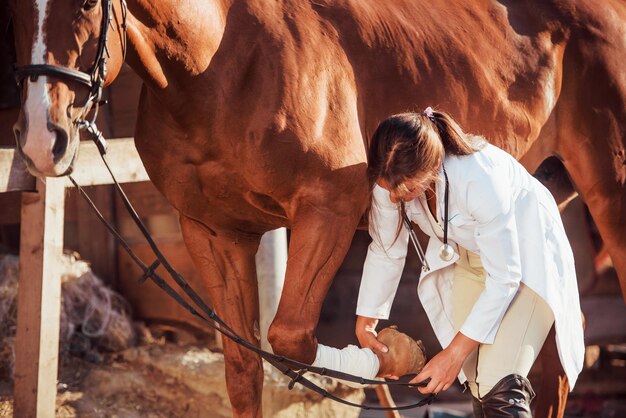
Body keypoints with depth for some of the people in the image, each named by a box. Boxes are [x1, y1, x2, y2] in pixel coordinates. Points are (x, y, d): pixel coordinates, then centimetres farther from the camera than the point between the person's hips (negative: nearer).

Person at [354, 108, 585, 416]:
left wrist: (454, 354, -26)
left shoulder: (481, 180, -40)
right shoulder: (393, 177, -23)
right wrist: (365, 323, 0)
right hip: (465, 259, 6)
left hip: (526, 256, -6)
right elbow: (385, 252, -4)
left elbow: (504, 279, -30)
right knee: (477, 383, 7)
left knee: (499, 387, -19)